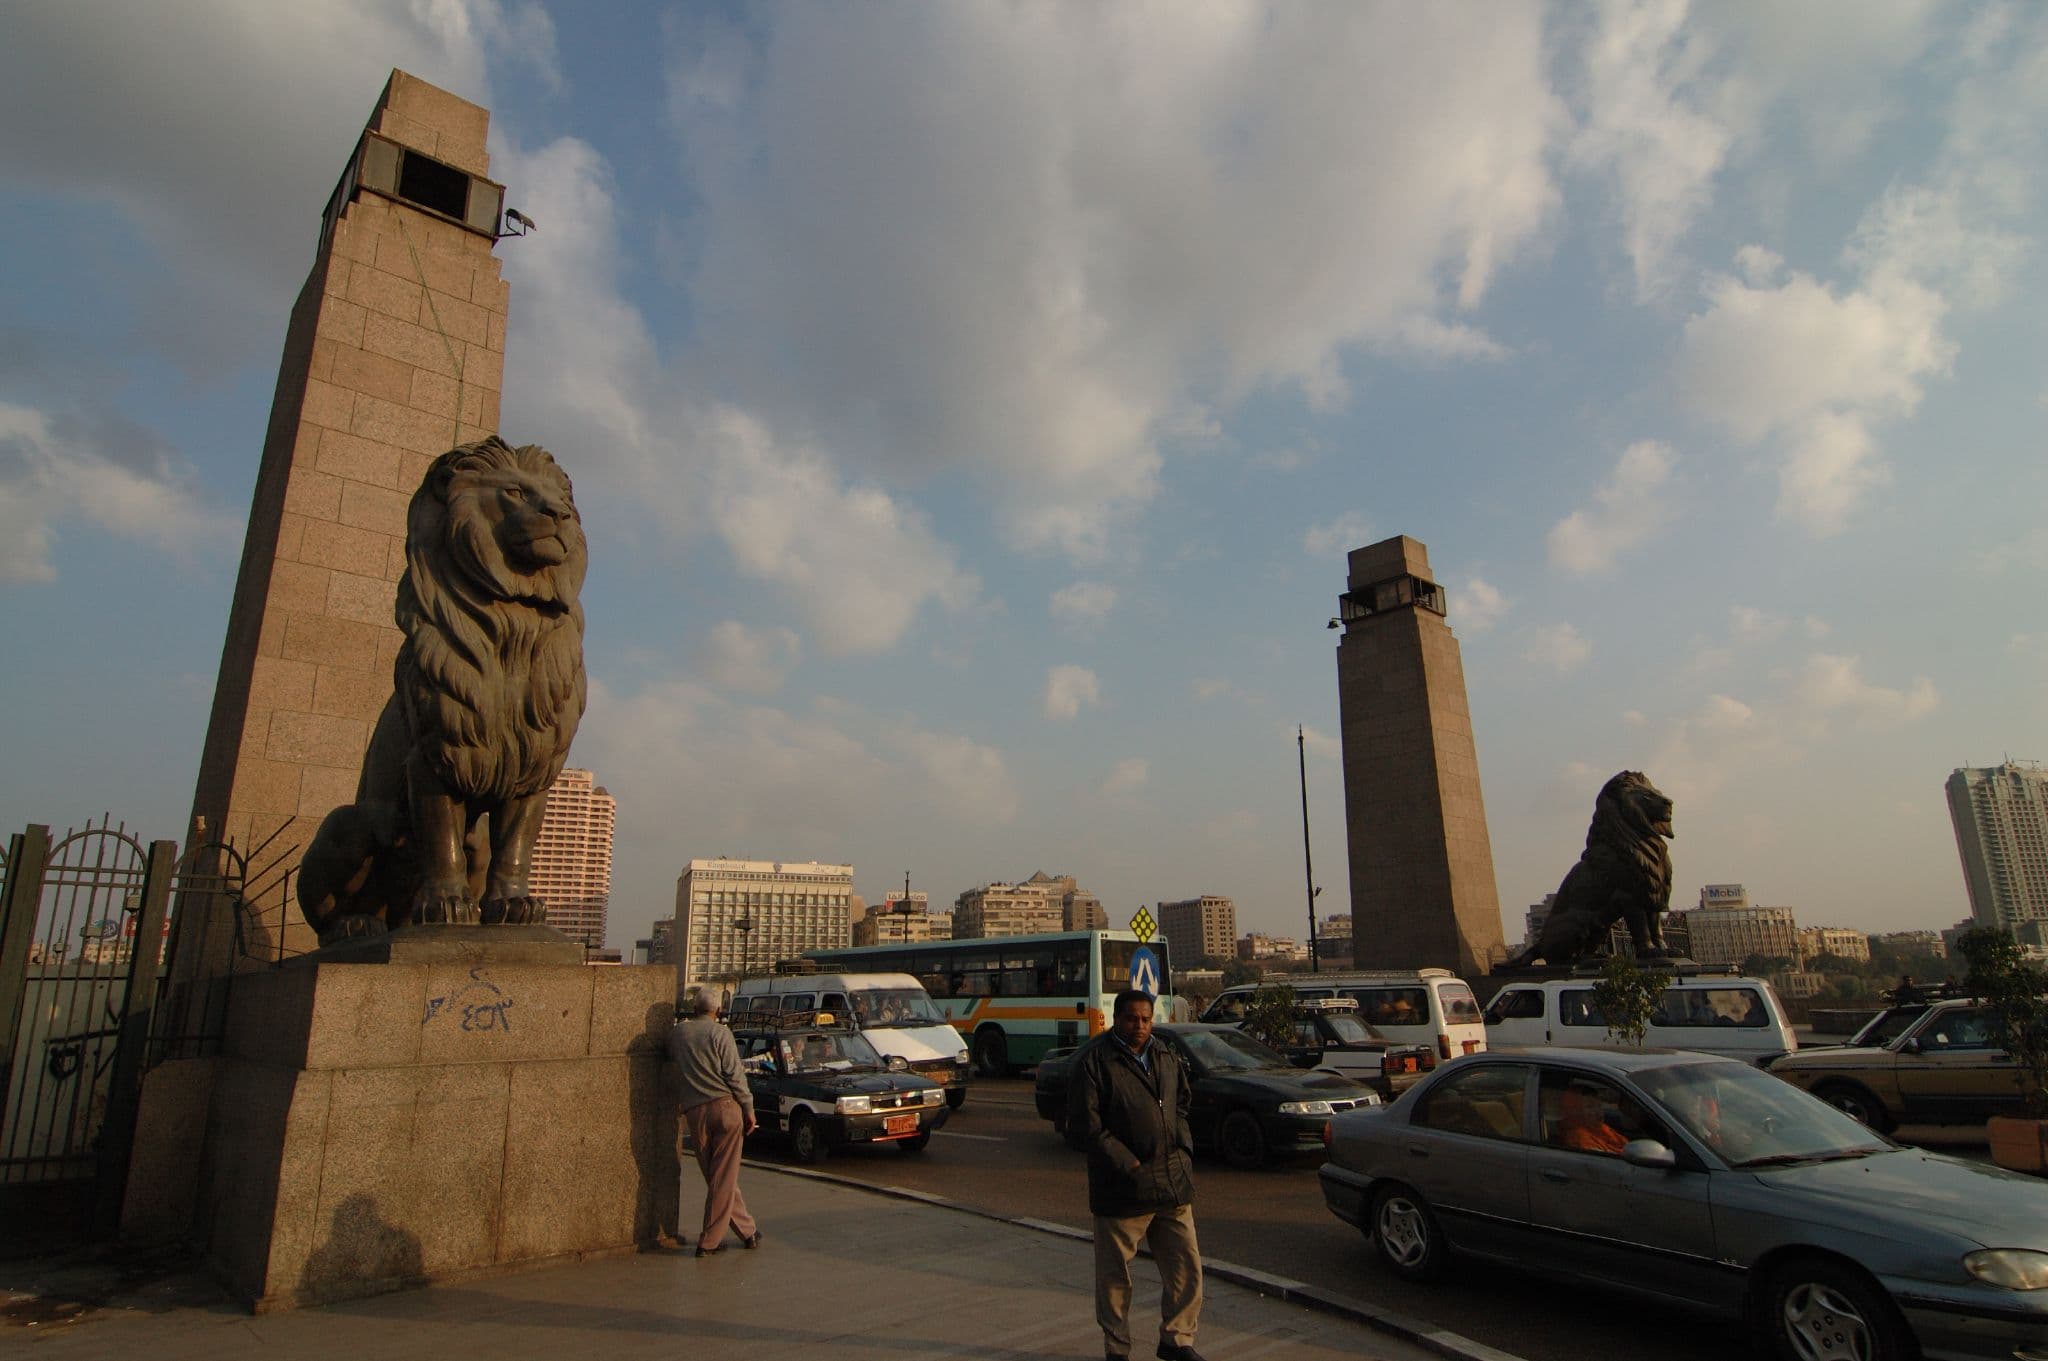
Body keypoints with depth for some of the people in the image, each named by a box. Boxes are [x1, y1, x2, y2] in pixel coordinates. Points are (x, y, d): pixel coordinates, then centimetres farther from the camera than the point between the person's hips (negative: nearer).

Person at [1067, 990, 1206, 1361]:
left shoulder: (1165, 1055, 9)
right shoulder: (1093, 1061, -13)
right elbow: (1084, 1125, -15)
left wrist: (1183, 1147, 8)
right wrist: (1127, 1165, -15)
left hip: (1173, 1182, 5)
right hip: (1121, 1188, -5)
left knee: (1186, 1267, 10)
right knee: (1114, 1275, 9)